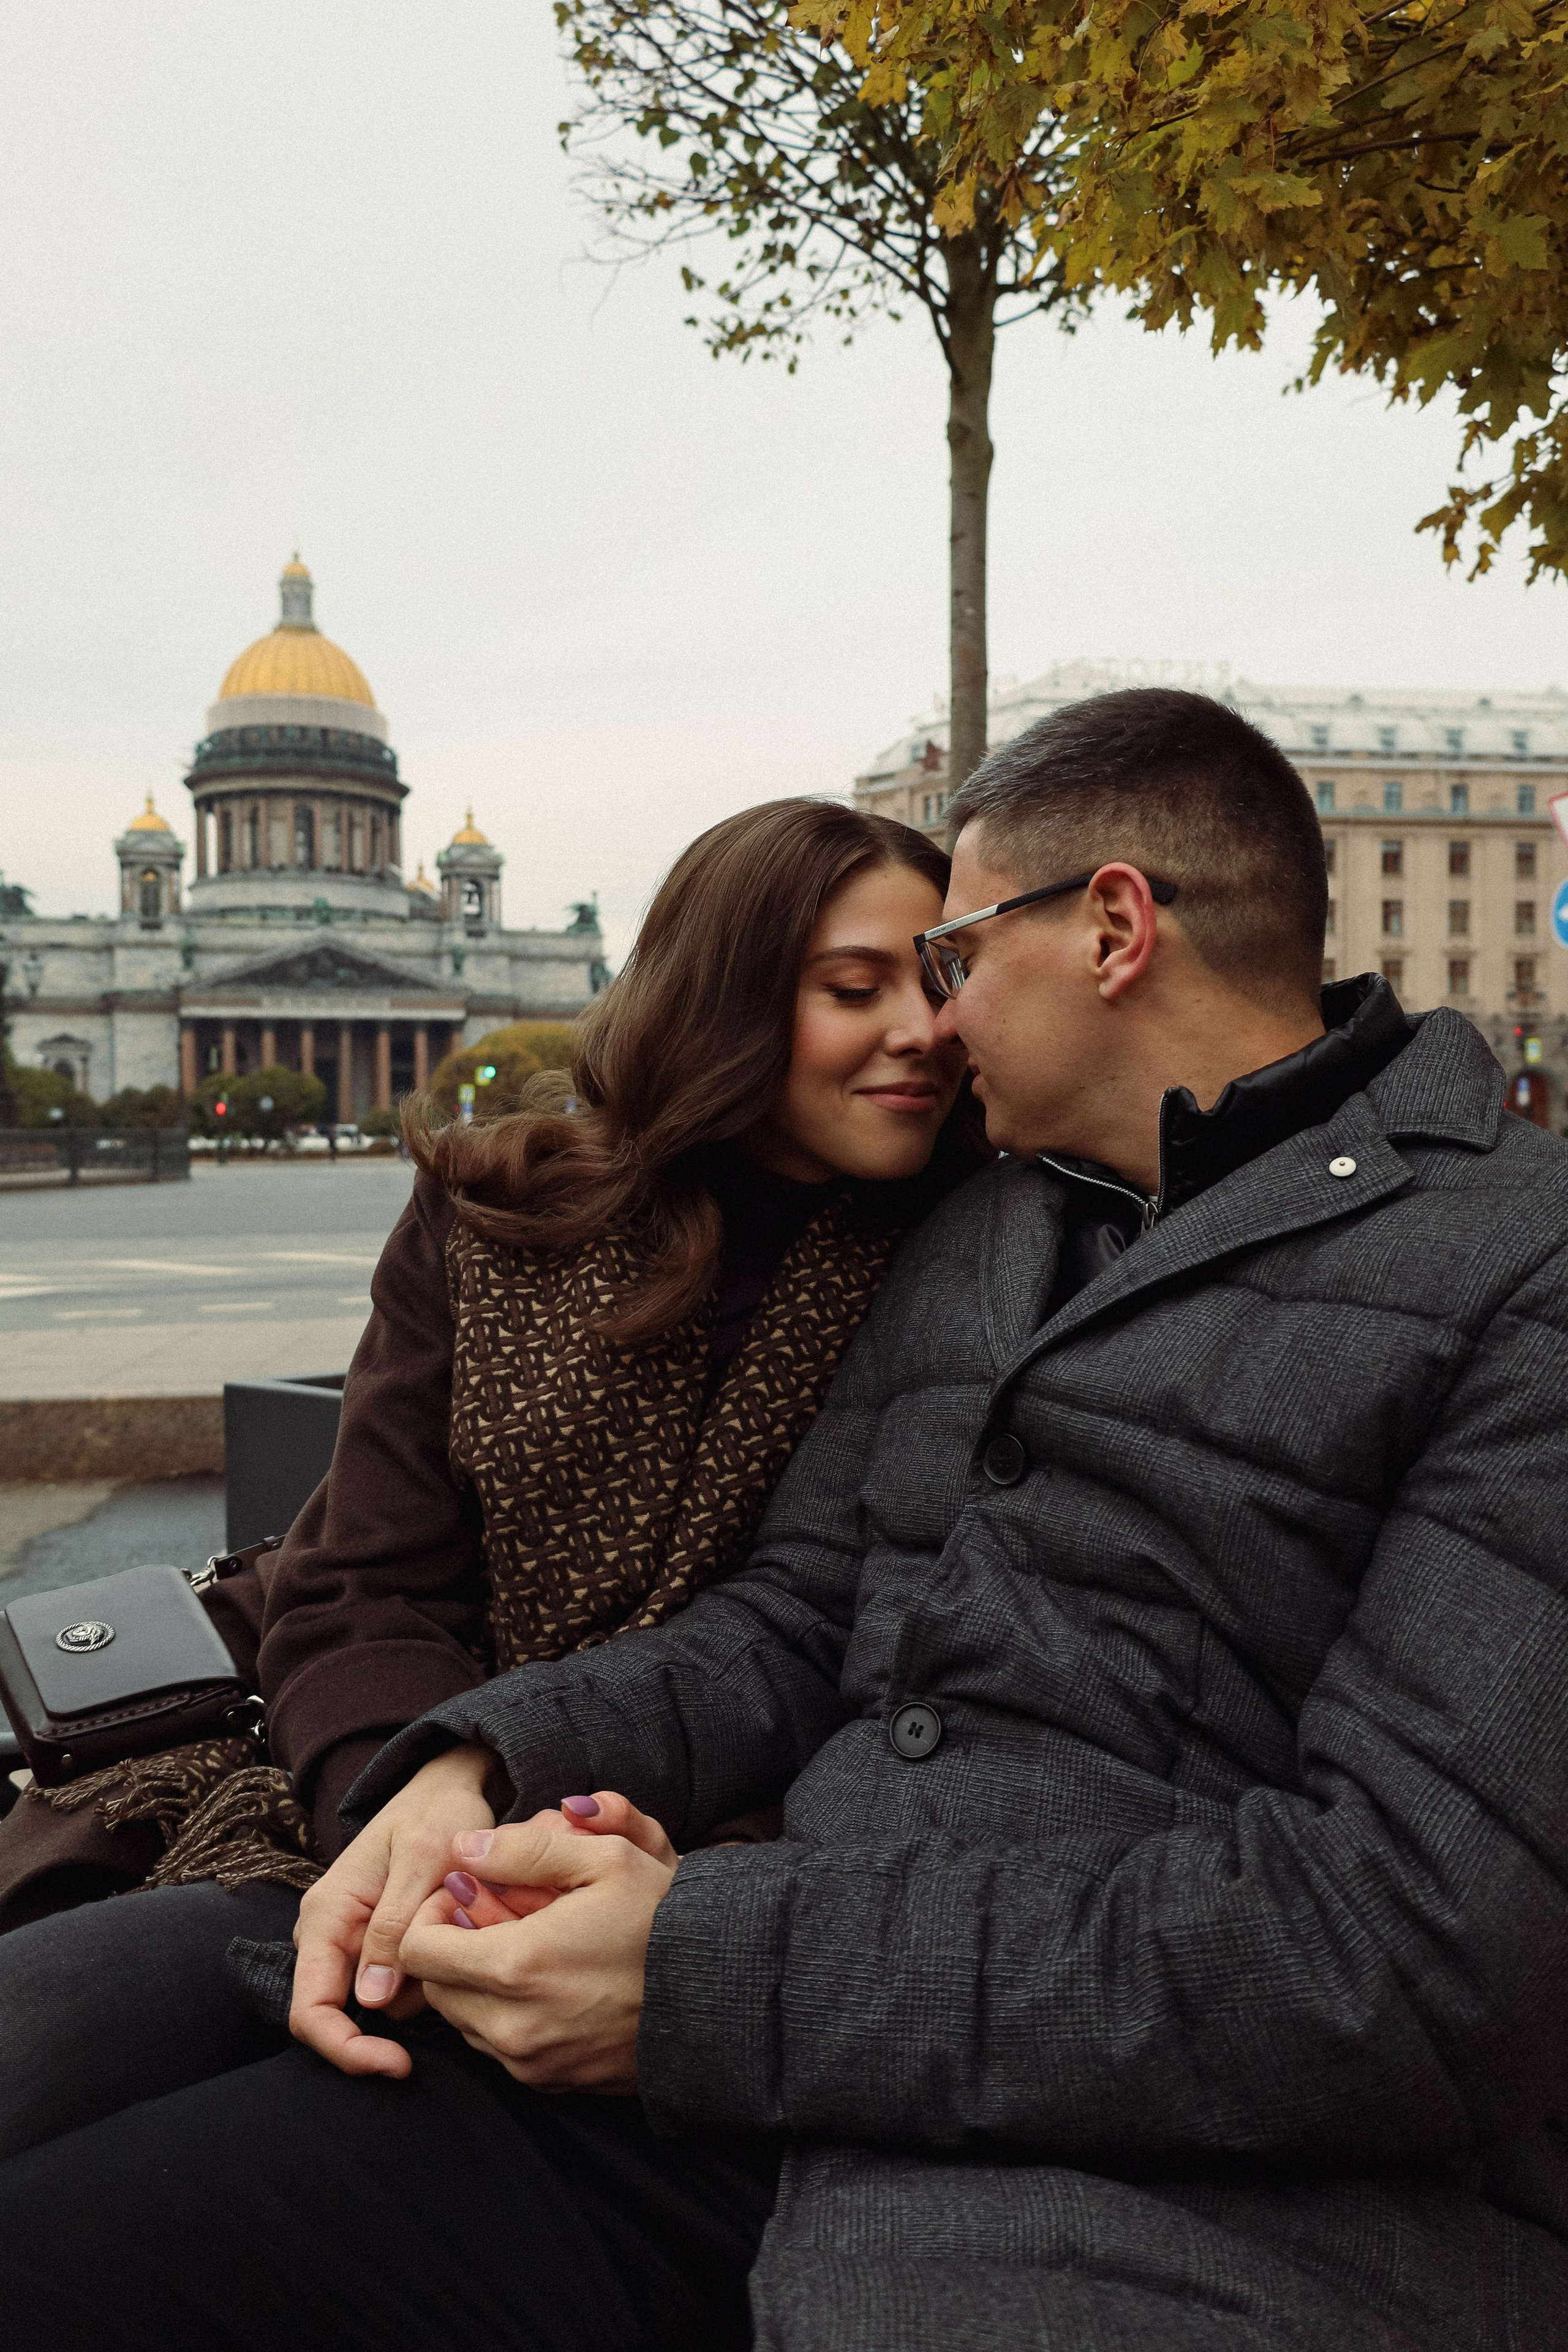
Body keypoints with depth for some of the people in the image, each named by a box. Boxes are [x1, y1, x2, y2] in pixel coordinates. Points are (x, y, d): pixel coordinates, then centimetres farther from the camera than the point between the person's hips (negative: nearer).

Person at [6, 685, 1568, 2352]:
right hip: (759, 2066, 6)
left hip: (1194, 2191, -5)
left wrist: (710, 1978, -18)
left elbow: (1413, 1941, -17)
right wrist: (483, 1763, -3)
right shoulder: (975, 1232, 18)